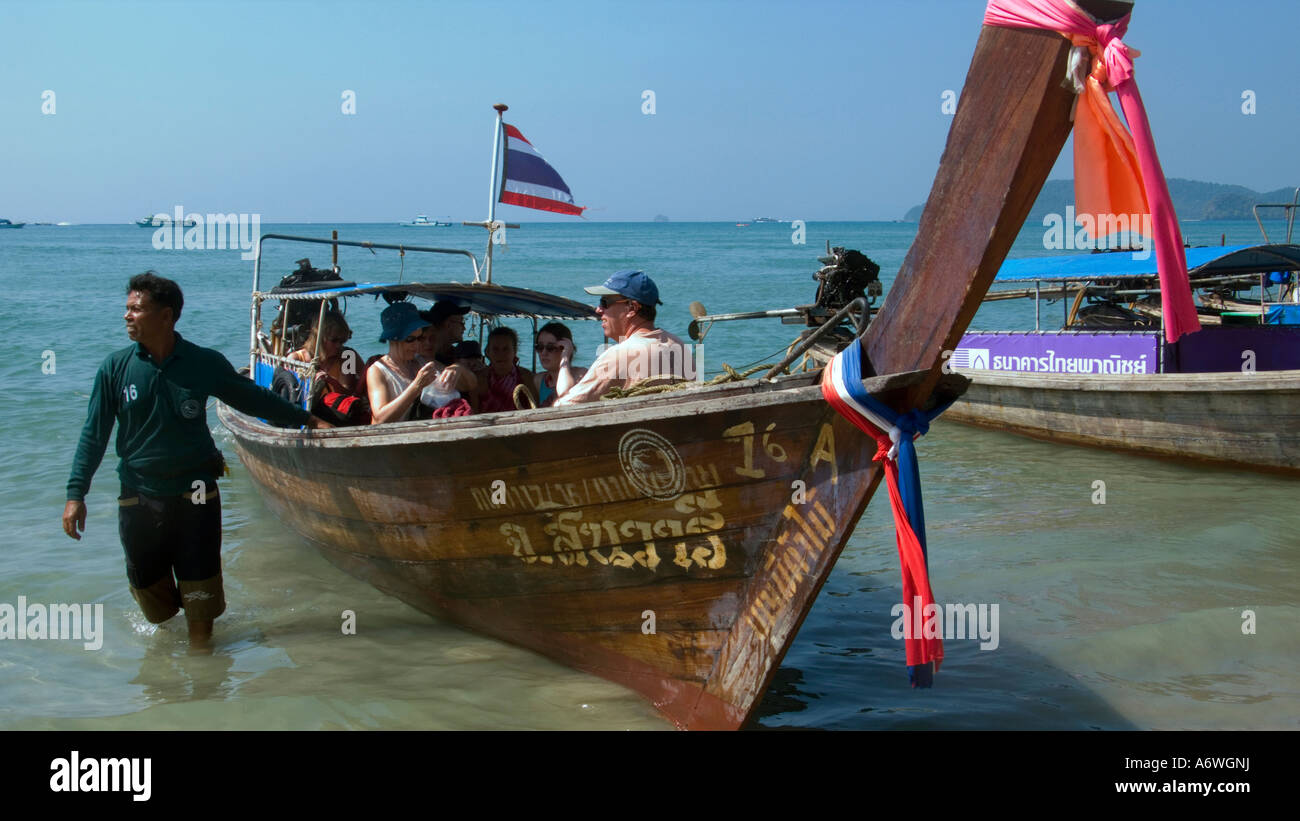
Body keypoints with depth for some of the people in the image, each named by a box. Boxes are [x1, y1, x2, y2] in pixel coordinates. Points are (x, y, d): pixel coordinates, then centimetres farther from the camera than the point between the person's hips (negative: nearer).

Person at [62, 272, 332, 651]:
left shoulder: (205, 364, -4)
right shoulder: (116, 368, -3)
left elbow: (254, 400, 9)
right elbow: (94, 435, 1)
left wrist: (307, 419, 10)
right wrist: (76, 494, -4)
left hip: (195, 496, -1)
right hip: (139, 500, 1)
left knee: (199, 599, 2)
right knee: (151, 593, 13)